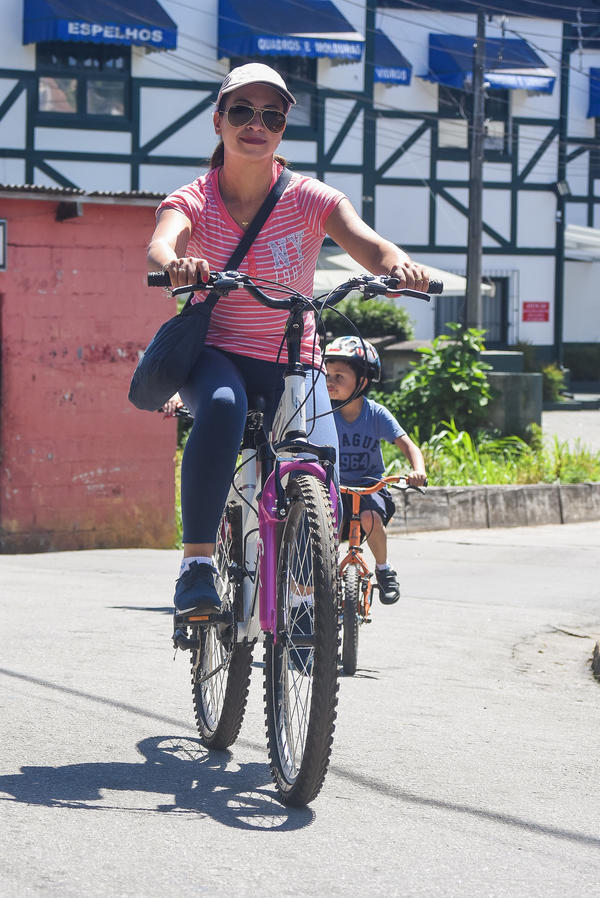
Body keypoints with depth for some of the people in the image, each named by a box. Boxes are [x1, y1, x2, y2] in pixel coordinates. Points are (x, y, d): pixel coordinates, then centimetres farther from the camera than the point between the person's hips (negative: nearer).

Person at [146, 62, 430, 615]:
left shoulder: (310, 199, -3)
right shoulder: (193, 201, -5)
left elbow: (367, 244, -21)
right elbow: (160, 244, -28)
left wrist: (398, 265, -46)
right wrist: (177, 264, -53)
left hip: (293, 363, 2)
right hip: (215, 353, -2)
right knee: (223, 405, -37)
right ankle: (197, 564, -33)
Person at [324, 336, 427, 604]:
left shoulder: (376, 414, -10)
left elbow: (407, 445, -16)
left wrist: (418, 471, -36)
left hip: (371, 486, -2)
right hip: (336, 488, 2)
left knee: (370, 518, -32)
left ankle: (384, 569, -6)